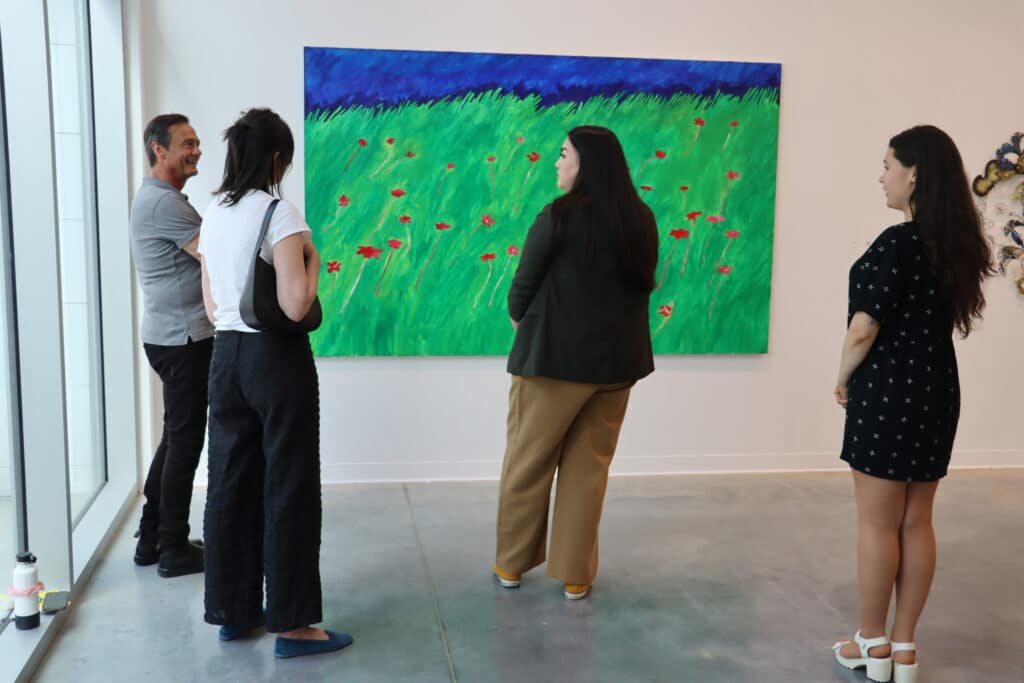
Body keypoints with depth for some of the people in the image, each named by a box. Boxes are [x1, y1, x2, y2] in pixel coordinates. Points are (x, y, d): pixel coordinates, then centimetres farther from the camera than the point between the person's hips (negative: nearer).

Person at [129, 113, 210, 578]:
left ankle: (151, 539, 25)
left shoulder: (161, 198, 17)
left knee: (176, 437, 17)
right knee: (185, 440, -2)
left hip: (175, 335, 11)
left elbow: (204, 252, 17)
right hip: (183, 338, -11)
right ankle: (174, 550, 9)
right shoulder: (164, 201, -17)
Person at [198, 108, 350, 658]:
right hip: (277, 358, -7)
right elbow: (295, 306, -21)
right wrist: (313, 262, -4)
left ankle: (233, 611, 24)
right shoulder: (280, 214, -14)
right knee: (287, 487, 1)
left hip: (226, 356, 7)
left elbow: (213, 307, 12)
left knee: (230, 484, 13)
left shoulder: (212, 216, 8)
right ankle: (291, 624, 9)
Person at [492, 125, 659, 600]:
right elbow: (644, 284, 12)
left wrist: (521, 322, 13)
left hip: (556, 355, -4)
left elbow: (522, 289, -7)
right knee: (588, 467, 13)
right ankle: (576, 575, 20)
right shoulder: (641, 220, 3)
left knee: (527, 463, 12)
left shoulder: (560, 216, -13)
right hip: (618, 358, 5)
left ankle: (511, 564, 25)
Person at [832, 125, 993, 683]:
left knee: (878, 524, 5)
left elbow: (863, 329, -20)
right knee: (916, 524, 13)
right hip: (936, 391, 8)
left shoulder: (897, 242, -18)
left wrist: (843, 380, -2)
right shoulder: (958, 243, 7)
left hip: (888, 391, -8)